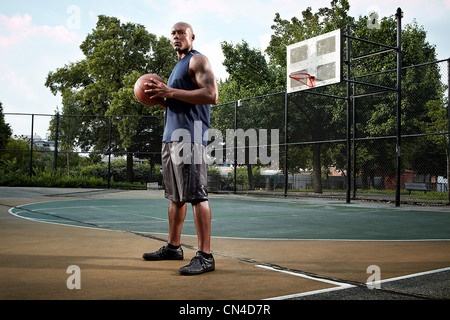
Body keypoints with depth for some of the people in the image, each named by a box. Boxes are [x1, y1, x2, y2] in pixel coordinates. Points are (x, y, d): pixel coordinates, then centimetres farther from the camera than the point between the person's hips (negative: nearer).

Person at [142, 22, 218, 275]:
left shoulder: (198, 60, -2)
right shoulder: (179, 66, 26)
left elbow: (211, 95, -18)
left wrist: (171, 92, -17)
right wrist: (162, 96, 13)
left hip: (189, 138, -10)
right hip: (171, 137, 10)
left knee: (196, 195, -12)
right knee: (175, 196, 14)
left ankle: (205, 256, -10)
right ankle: (173, 247, 23)